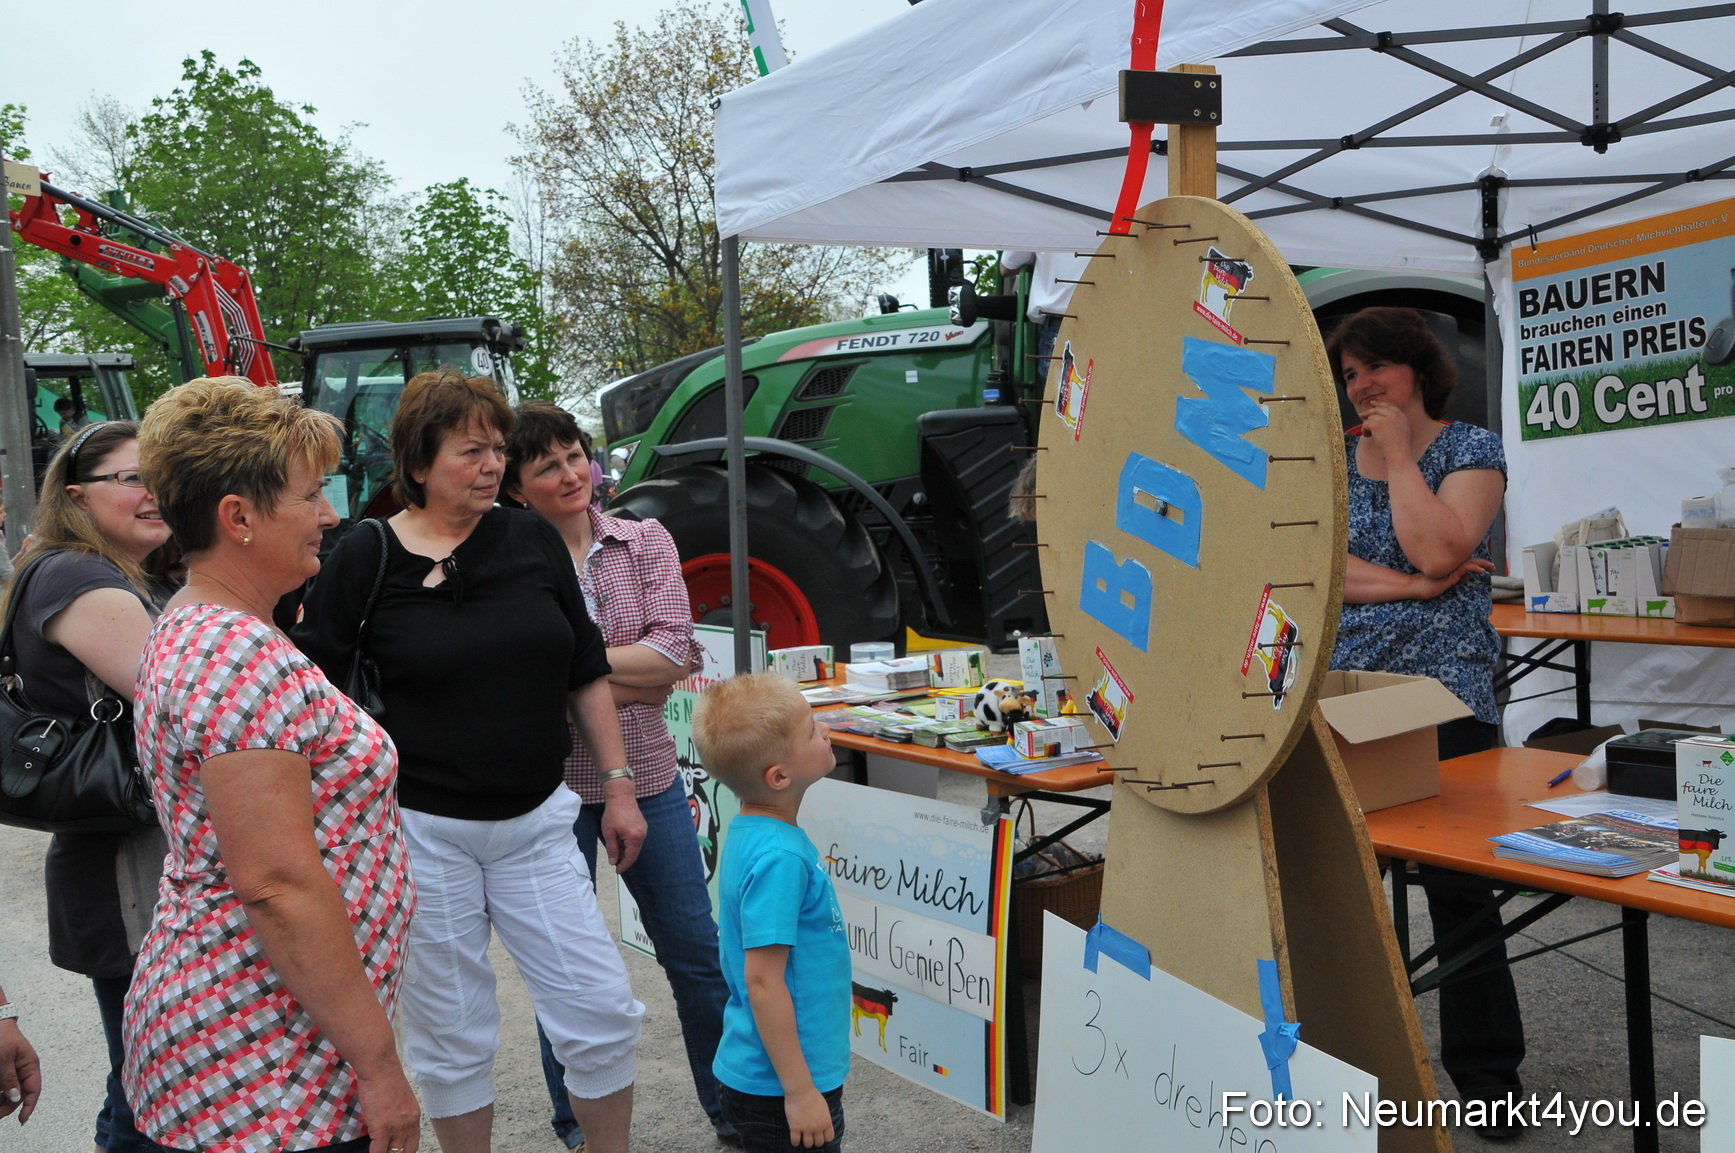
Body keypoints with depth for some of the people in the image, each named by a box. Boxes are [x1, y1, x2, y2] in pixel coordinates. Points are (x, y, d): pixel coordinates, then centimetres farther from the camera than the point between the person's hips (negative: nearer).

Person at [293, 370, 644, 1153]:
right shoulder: (366, 557, -6)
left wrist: (617, 785, 7)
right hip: (420, 830, -2)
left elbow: (586, 676, 9)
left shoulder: (532, 540, 3)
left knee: (602, 1012, 3)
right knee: (451, 1033, 11)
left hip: (533, 823, 3)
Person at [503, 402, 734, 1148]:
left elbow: (675, 652, -10)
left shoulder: (646, 542, 1)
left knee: (696, 952, 12)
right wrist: (633, 675, -15)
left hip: (648, 778, 2)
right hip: (552, 786, -2)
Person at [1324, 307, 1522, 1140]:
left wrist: (1398, 454, -8)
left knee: (1455, 881, 2)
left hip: (1445, 695, -3)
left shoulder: (1472, 451, 1)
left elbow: (1437, 551, -16)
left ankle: (1484, 1066, 17)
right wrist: (1411, 584, -10)